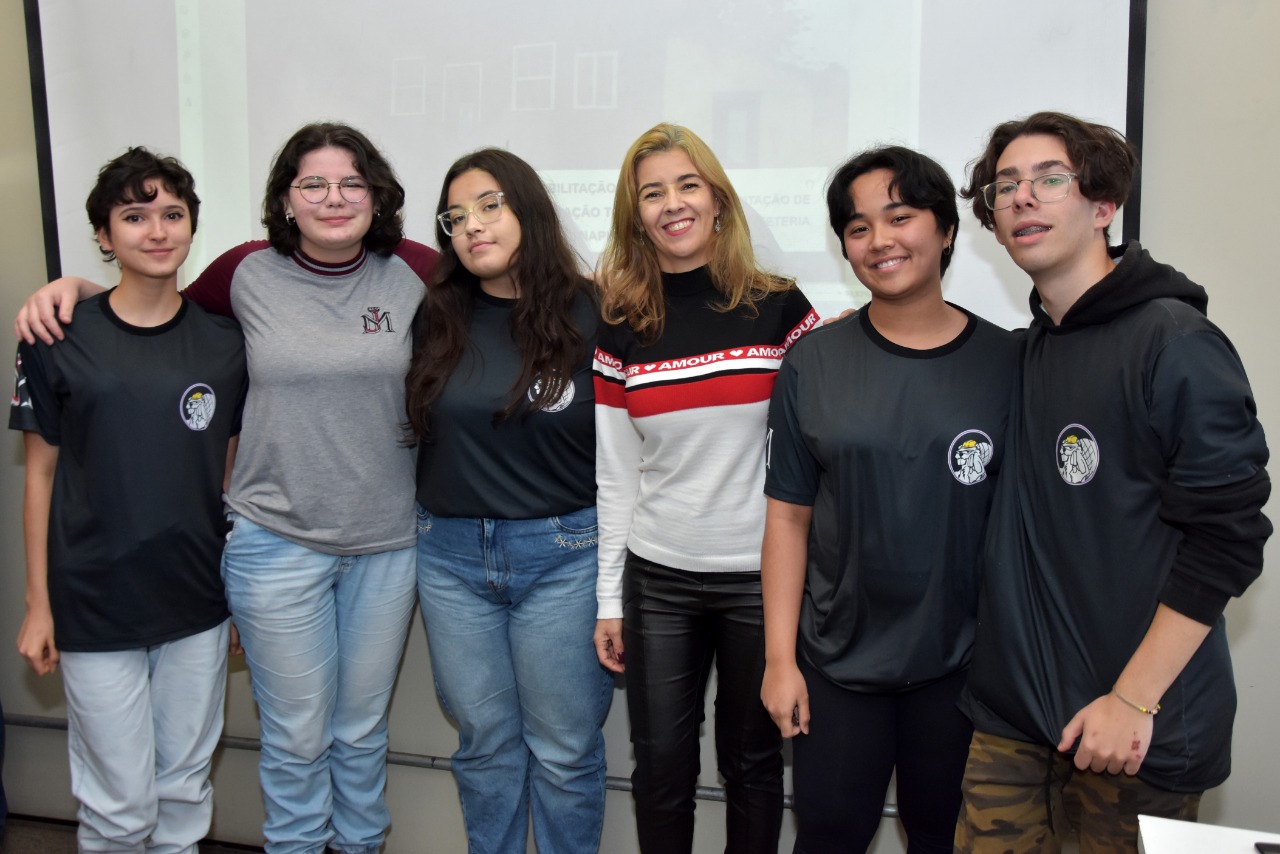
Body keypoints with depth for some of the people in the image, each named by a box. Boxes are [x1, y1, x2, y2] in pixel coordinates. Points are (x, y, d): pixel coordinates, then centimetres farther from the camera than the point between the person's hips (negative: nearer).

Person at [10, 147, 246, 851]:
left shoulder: (225, 344, 1)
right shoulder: (58, 340, -5)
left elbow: (232, 470, 7)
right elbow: (41, 474, -1)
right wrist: (38, 603, 0)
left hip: (198, 606, 2)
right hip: (96, 608, -2)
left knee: (186, 787, 16)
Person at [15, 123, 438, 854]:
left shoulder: (415, 271, -5)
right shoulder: (248, 272, -3)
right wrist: (73, 287, 2)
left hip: (388, 543, 1)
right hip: (277, 542, 0)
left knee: (363, 729, 19)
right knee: (296, 736, 13)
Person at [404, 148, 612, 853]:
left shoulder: (590, 316, -5)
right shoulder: (437, 319, 3)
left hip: (561, 555, -3)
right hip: (450, 555, 3)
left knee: (563, 749, 9)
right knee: (484, 742, 16)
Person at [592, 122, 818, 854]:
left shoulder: (779, 308, -5)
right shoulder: (620, 329, 1)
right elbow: (614, 478, 4)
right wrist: (607, 599, 3)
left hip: (762, 574, -1)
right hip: (657, 580, 2)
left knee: (752, 760, 13)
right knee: (662, 764, 11)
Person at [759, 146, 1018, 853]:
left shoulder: (1008, 362, -3)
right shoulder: (813, 363, -3)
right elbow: (788, 515, -3)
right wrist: (779, 657, -4)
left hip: (963, 662, 0)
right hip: (838, 661, 0)